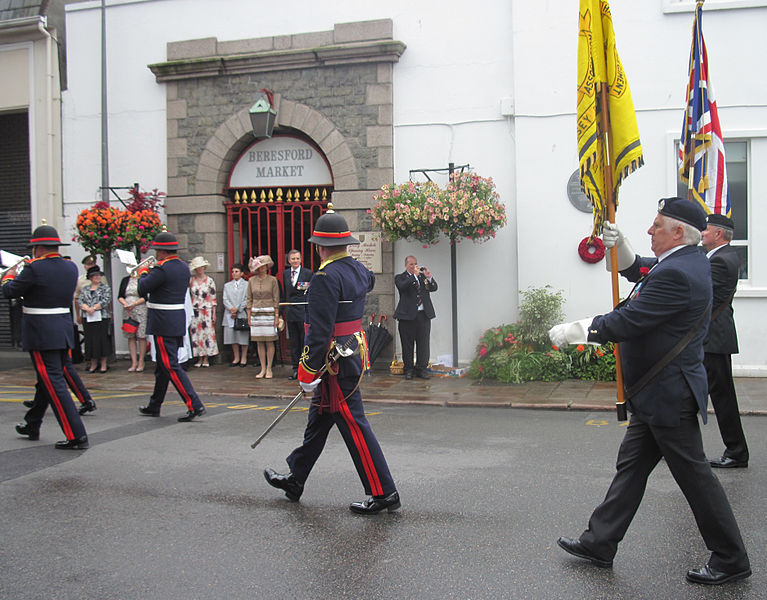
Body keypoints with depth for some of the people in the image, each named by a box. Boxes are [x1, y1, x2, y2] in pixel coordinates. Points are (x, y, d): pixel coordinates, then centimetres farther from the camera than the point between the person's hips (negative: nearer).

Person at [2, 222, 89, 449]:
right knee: (46, 380, 21)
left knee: (54, 384, -6)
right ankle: (32, 425, 38)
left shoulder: (35, 269, -15)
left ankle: (76, 436, -10)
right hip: (64, 332, 8)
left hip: (41, 334, -8)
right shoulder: (71, 267, 5)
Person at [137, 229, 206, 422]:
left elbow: (142, 289, -9)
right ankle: (154, 406, 29)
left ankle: (194, 405, -11)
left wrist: (143, 273, 8)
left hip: (163, 325, -9)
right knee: (162, 366, 17)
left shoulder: (162, 269, -17)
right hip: (178, 321, 9)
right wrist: (150, 273, 14)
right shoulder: (183, 267, 10)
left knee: (171, 366, -7)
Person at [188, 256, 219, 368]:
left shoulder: (210, 281, 2)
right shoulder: (191, 280, 6)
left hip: (207, 311, -2)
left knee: (207, 333, -3)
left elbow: (213, 298, 3)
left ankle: (206, 359, 3)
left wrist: (214, 313, -1)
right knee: (196, 334, 1)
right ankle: (199, 359, 8)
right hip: (195, 311, 2)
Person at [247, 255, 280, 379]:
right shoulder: (251, 281, 6)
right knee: (259, 343, 4)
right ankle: (262, 369, 12)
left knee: (269, 342, -1)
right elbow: (249, 299, 9)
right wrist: (249, 317, 5)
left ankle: (269, 369, 7)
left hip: (269, 313, -2)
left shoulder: (272, 280, -1)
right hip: (256, 313, 2)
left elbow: (276, 299, 0)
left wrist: (277, 316, -4)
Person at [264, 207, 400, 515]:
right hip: (354, 352, 10)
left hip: (335, 364, -10)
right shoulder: (357, 269, 6)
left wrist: (307, 371, -19)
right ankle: (295, 480, 33)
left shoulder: (326, 277, -21)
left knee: (353, 426, -3)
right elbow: (369, 281, 34)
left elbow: (319, 331, -24)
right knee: (318, 420, 19)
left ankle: (383, 493, 3)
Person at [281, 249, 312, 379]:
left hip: (304, 311, -4)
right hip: (290, 312, 5)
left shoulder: (308, 273, -4)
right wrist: (285, 309, 11)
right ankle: (296, 368, 15)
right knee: (294, 342, 9)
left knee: (305, 341, 1)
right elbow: (285, 292, 16)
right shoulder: (285, 273, 11)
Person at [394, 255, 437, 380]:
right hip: (407, 315, -3)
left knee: (423, 344, 3)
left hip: (424, 315, 3)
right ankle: (408, 370, 11)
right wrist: (414, 275, -20)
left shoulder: (423, 276, 16)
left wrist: (429, 277, -11)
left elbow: (434, 288, 7)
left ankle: (422, 369, 11)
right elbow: (402, 286, -16)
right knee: (407, 345, 2)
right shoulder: (400, 277, 5)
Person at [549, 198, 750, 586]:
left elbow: (627, 322, -25)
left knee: (693, 474, 2)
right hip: (657, 394, 11)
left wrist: (572, 331, -15)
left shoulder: (677, 273, -23)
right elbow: (637, 270, 25)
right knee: (631, 466, 14)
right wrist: (618, 245, 5)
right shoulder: (689, 262, 9)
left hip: (668, 395, -11)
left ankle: (731, 560, 17)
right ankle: (599, 543, 23)